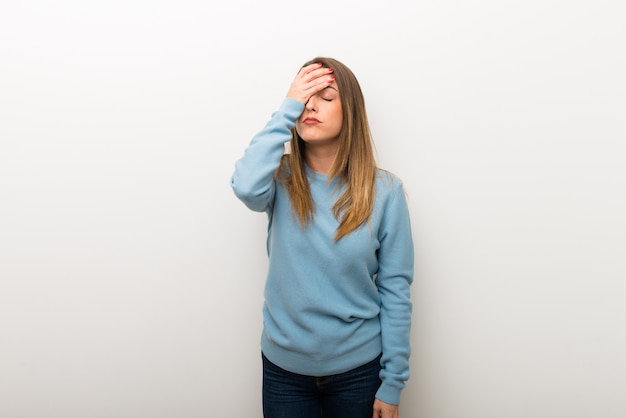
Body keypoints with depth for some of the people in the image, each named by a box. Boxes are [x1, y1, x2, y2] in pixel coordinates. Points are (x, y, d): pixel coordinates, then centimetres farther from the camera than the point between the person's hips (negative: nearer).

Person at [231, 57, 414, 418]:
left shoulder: (384, 190, -9)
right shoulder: (282, 180, -6)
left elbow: (395, 290, -7)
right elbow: (247, 187, -30)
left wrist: (393, 382, -6)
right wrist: (287, 109, -21)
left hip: (358, 368, -1)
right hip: (283, 368, 1)